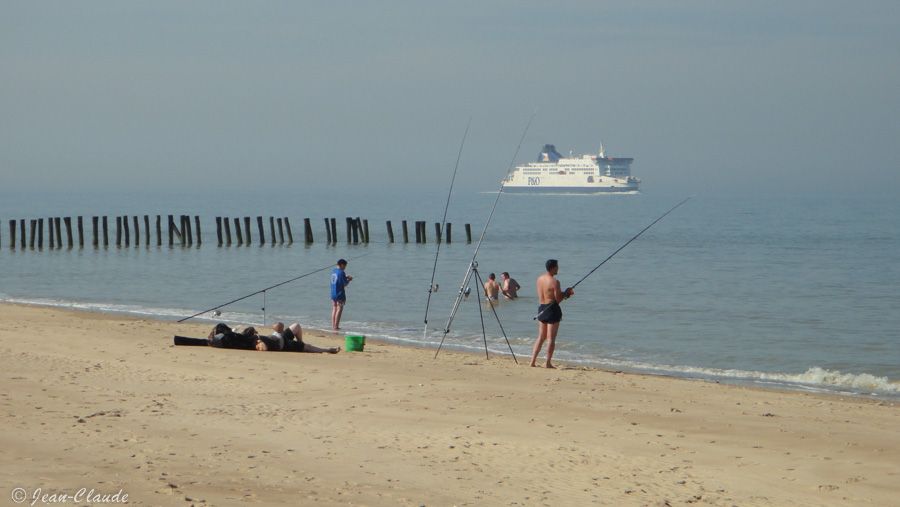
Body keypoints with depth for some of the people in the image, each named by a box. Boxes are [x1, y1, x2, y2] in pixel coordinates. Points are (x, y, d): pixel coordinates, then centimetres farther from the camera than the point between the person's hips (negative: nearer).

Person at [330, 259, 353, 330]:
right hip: (340, 294, -8)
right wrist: (349, 280, 9)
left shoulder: (333, 271, 10)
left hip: (333, 294, 8)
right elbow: (345, 284, -10)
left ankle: (333, 325, 13)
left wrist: (346, 277, 19)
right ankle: (336, 326, -8)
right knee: (339, 310, -4)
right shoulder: (341, 272, -14)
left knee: (334, 309, 13)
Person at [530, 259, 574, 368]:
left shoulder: (540, 278, 6)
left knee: (541, 337, 15)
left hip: (541, 309, 7)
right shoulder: (554, 282, -17)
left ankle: (532, 361, 11)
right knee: (551, 338, 0)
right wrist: (566, 292, 4)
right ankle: (547, 363, 0)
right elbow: (558, 299, -13)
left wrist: (563, 293, 15)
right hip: (552, 309, -7)